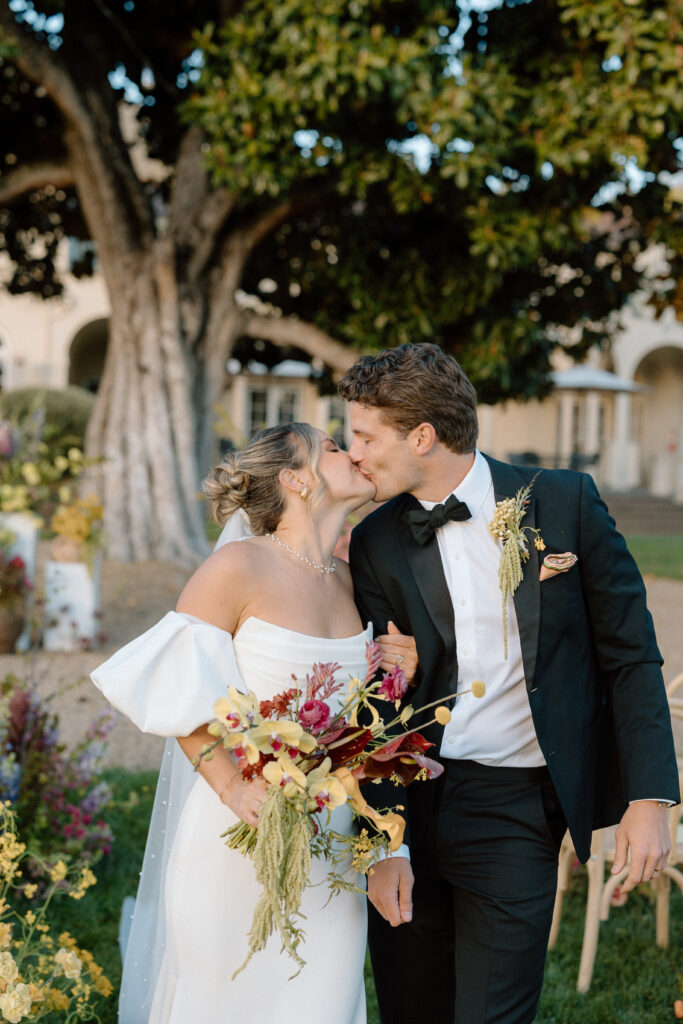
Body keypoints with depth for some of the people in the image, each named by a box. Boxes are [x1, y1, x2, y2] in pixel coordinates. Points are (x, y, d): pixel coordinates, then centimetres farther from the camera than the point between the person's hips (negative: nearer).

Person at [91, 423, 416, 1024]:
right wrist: (232, 785, -21)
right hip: (240, 838, -5)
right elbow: (172, 689, -13)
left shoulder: (348, 582, 7)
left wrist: (397, 676, -1)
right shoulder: (240, 567, -13)